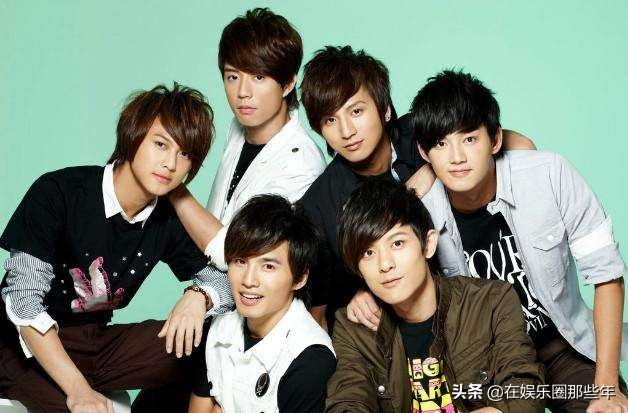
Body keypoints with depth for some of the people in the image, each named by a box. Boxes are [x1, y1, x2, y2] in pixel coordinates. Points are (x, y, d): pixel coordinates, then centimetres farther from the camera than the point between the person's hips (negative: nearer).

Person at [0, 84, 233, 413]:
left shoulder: (168, 221, -1)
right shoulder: (57, 193, -18)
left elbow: (223, 278, 7)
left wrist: (198, 296, -19)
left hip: (97, 341, 6)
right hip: (30, 346, -6)